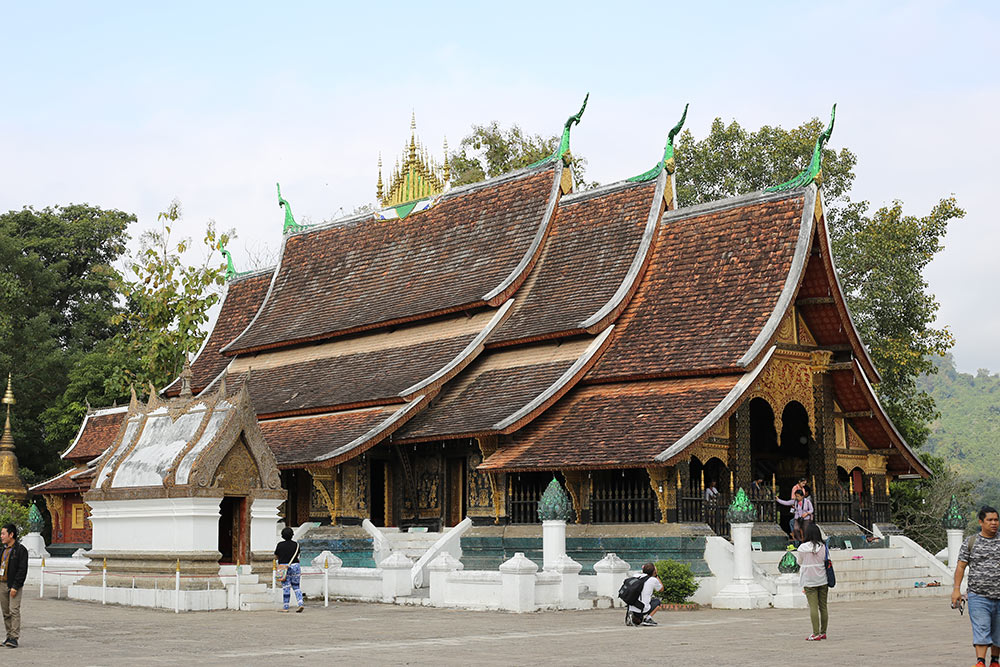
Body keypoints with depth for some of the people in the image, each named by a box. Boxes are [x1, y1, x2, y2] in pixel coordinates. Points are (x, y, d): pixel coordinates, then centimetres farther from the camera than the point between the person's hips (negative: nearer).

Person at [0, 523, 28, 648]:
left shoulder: (21, 550, -9)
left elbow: (22, 570, -13)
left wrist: (15, 586, -18)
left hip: (14, 585, -7)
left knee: (14, 610, -11)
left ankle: (14, 638, -12)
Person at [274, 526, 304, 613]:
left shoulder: (280, 545, -7)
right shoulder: (296, 544, 0)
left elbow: (276, 556, 5)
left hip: (283, 567, -2)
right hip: (295, 566, 2)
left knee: (286, 587, 1)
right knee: (296, 586, 11)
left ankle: (285, 607, 5)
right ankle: (300, 603, -3)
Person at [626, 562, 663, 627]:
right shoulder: (654, 580, -2)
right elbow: (661, 589, 19)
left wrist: (643, 572, 34)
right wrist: (656, 575, 22)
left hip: (631, 609, 5)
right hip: (642, 611, -5)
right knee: (657, 601, 22)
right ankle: (648, 618, 2)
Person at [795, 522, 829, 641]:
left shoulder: (802, 548, -10)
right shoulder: (823, 546, -5)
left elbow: (800, 562, 2)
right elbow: (826, 562, 1)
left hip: (809, 581, -3)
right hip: (822, 580, 3)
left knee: (813, 607, -3)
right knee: (823, 606, 11)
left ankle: (816, 634, -8)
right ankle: (823, 632, 18)